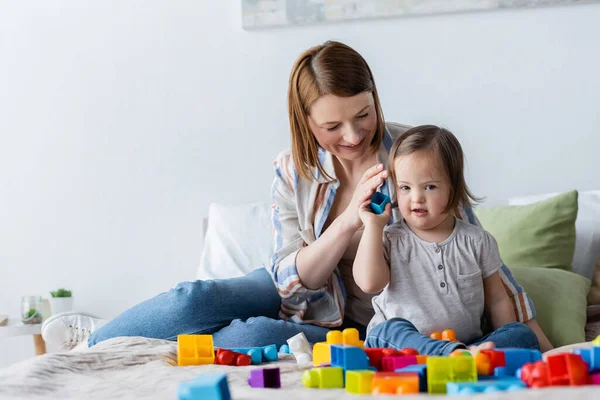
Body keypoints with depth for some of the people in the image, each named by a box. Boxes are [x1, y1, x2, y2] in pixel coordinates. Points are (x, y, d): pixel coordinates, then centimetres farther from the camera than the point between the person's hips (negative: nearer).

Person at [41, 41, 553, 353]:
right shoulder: (294, 170, -9)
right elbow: (294, 279, -12)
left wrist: (534, 333, -16)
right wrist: (350, 218, -27)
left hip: (360, 326, -3)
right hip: (304, 293, 3)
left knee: (257, 336, -28)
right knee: (196, 298, -21)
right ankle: (97, 338, 5)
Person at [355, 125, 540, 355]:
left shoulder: (477, 241, 10)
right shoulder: (390, 240, 5)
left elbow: (497, 301, 14)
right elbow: (369, 283, -12)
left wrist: (509, 342, 0)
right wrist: (373, 226, -6)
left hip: (469, 342, 2)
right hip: (403, 344, -2)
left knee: (524, 335, -18)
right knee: (389, 331, -33)